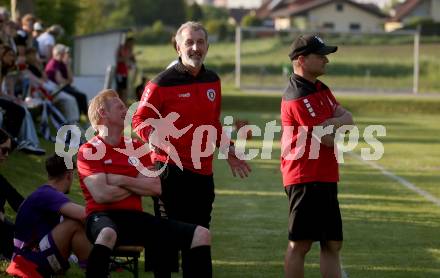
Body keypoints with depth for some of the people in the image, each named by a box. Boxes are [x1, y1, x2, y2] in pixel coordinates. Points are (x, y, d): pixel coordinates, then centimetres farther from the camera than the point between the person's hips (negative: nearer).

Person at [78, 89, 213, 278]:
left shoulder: (136, 147, 17)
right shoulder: (89, 151, 0)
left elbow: (155, 188, 5)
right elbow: (101, 195, -14)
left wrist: (120, 180, -7)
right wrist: (138, 186, 0)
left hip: (135, 217, 6)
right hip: (103, 217, -6)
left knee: (201, 234, -7)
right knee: (108, 234, -46)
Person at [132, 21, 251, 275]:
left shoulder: (213, 81, 12)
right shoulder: (162, 82, -8)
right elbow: (140, 119, -6)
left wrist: (228, 150, 18)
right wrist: (154, 135, -25)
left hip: (203, 170, 6)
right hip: (171, 169, -6)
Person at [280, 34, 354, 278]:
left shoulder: (321, 89, 16)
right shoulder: (298, 96, -17)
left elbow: (348, 118, 4)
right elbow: (328, 139, -19)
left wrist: (330, 124, -16)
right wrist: (338, 127, 3)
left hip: (325, 178, 10)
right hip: (306, 179, -10)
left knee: (332, 244, 10)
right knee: (300, 244, -5)